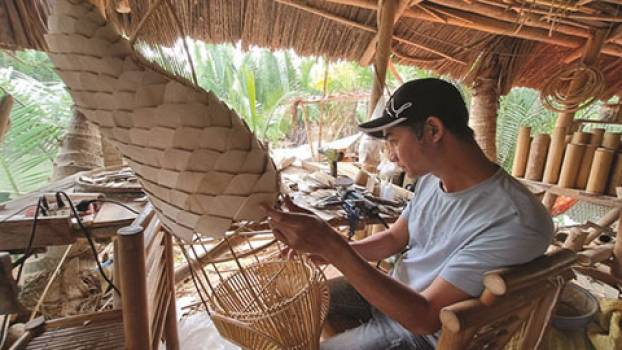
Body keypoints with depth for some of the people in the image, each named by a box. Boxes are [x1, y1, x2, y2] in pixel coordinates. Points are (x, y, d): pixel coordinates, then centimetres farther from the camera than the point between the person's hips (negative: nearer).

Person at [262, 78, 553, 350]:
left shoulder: (515, 222, -31)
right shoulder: (431, 178, -6)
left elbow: (424, 318, -30)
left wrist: (333, 247, -38)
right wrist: (325, 249, -11)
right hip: (389, 290, 7)